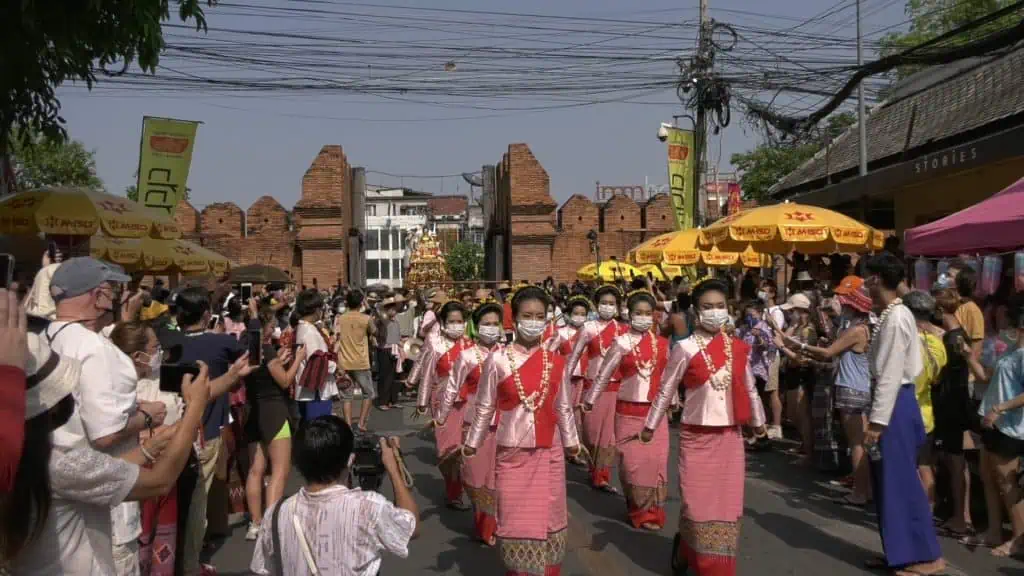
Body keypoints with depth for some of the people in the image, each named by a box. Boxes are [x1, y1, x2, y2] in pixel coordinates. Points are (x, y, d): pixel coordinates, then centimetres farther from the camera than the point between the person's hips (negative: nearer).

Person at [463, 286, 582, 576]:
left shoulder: (556, 362, 1)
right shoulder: (497, 361, -7)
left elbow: (563, 407, 11)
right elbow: (485, 407, 2)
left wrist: (571, 441, 16)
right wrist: (472, 443, 7)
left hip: (549, 453, 2)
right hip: (511, 454, -2)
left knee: (549, 520, 9)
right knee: (515, 521, 4)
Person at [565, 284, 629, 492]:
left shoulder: (624, 330, 5)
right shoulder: (588, 328, -3)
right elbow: (574, 357, 2)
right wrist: (564, 382, 0)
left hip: (616, 386, 2)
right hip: (593, 386, -2)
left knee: (610, 432, 3)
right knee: (592, 430, 6)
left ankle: (602, 476, 11)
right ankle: (595, 472, 23)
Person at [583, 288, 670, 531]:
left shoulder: (662, 343, 3)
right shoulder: (621, 343, -6)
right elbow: (603, 375, 0)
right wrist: (589, 401, 2)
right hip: (628, 412, -2)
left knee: (656, 462, 2)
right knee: (633, 463, 2)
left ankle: (653, 512, 16)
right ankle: (639, 510, 18)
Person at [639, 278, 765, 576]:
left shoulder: (738, 348, 3)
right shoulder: (685, 349, -9)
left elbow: (749, 389, 15)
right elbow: (666, 390, -2)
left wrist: (758, 421, 22)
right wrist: (650, 426, 1)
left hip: (730, 437, 3)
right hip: (696, 437, -3)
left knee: (728, 506, 7)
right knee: (697, 505, -1)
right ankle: (685, 549, 27)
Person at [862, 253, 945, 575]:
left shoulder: (896, 318, -18)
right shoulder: (891, 315, 13)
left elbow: (891, 375, -21)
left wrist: (876, 422, -21)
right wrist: (876, 417, 18)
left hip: (895, 405, -10)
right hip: (891, 402, 10)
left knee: (902, 482, -3)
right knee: (890, 482, 15)